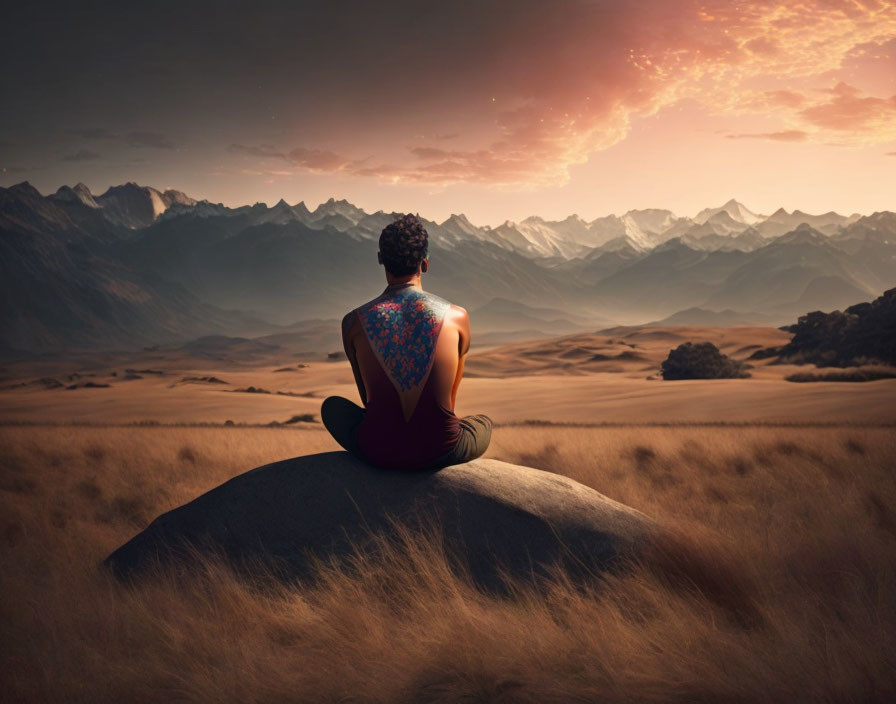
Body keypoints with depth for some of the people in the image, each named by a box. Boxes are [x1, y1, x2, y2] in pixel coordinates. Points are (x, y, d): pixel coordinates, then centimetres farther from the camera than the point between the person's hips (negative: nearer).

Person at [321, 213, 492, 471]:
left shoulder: (353, 323, -4)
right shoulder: (457, 317, -4)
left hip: (378, 450, 0)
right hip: (440, 452, 0)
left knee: (332, 406, 33)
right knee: (483, 422, 35)